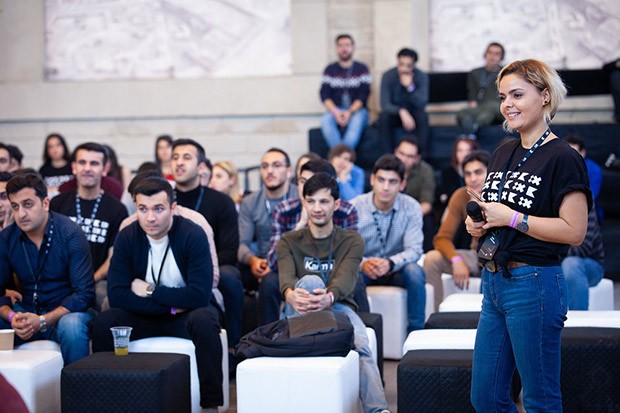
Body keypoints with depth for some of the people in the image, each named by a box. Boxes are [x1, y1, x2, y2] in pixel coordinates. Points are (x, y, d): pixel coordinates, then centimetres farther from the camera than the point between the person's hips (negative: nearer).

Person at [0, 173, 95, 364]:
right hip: (28, 313, 4)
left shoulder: (70, 234, -13)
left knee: (71, 325, -37)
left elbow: (84, 293, -16)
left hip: (66, 312, -4)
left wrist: (42, 321, -26)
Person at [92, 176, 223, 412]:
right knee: (104, 322, -23)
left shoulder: (193, 235, -19)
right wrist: (171, 304, -25)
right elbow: (117, 295, -19)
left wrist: (150, 291, -19)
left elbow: (199, 295, -28)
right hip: (146, 315, 3)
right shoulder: (127, 237, -10)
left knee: (204, 321, -35)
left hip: (187, 314, -3)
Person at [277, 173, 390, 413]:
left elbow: (346, 278, -14)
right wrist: (290, 294, -38)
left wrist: (329, 296, -39)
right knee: (311, 280, -32)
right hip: (300, 314, 0)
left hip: (338, 306, 0)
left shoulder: (351, 241, 7)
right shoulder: (289, 242, 10)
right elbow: (286, 276, -12)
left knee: (361, 345, -33)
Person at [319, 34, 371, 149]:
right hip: (336, 110, 2)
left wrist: (350, 112, -20)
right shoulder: (330, 70, 10)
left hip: (357, 110, -1)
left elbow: (363, 96, -3)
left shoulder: (362, 69, 5)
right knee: (326, 120, -32)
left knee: (357, 120, -36)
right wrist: (335, 112, -18)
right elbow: (324, 95, 1)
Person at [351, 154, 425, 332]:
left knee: (415, 271, -31)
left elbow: (414, 249, -16)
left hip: (396, 269, 1)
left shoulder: (411, 208, -9)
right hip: (363, 269, -1)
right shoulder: (354, 207, -12)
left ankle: (416, 332, -19)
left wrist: (390, 263, -36)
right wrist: (362, 264, -39)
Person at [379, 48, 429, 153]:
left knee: (423, 116, -33)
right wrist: (401, 112, -42)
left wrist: (410, 87, -39)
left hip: (413, 113, 0)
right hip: (394, 113, 0)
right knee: (384, 117, -32)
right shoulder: (388, 76, -15)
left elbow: (422, 104, -23)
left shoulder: (422, 77, -14)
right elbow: (385, 104, -22)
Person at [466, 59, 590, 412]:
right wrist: (477, 224, 4)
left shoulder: (562, 158, -11)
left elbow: (574, 231, -19)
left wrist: (510, 218, -18)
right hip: (494, 282, 8)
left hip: (533, 284, -8)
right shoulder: (503, 154, 14)